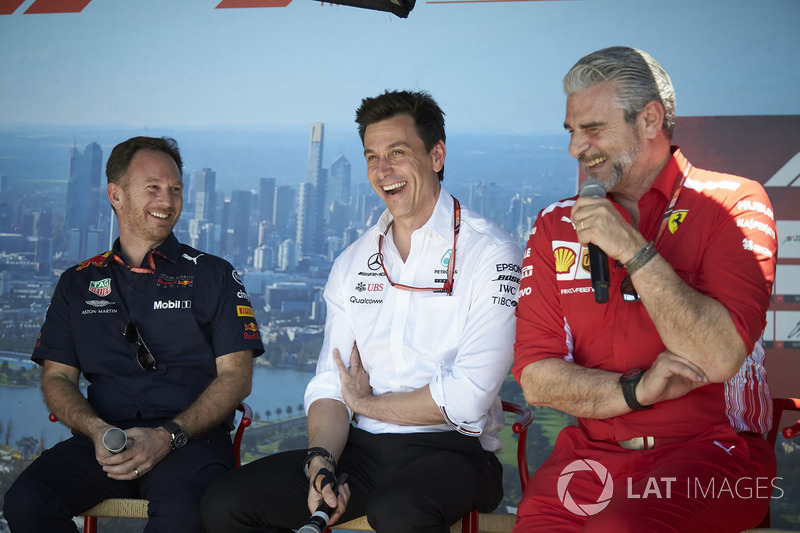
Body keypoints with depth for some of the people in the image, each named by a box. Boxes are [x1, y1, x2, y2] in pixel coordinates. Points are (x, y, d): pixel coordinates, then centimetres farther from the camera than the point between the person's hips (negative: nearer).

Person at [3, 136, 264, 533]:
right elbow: (57, 378, 13)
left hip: (190, 439, -3)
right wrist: (98, 431, -9)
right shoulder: (78, 283, 18)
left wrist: (168, 436, -13)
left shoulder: (214, 275, 10)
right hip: (101, 439, 3)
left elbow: (236, 376, 3)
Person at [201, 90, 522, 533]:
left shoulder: (491, 254, -5)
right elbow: (329, 384, 9)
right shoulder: (352, 264, 14)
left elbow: (468, 397, -14)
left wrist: (365, 402, -1)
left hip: (450, 448, -5)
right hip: (360, 448, 5)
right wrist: (321, 461, -11)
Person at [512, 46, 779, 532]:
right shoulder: (556, 227, 10)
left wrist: (633, 250, -15)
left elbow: (720, 358, -13)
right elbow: (536, 379, 3)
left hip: (711, 450, -3)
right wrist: (636, 390, -12)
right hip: (593, 451, 4)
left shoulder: (732, 204, 0)